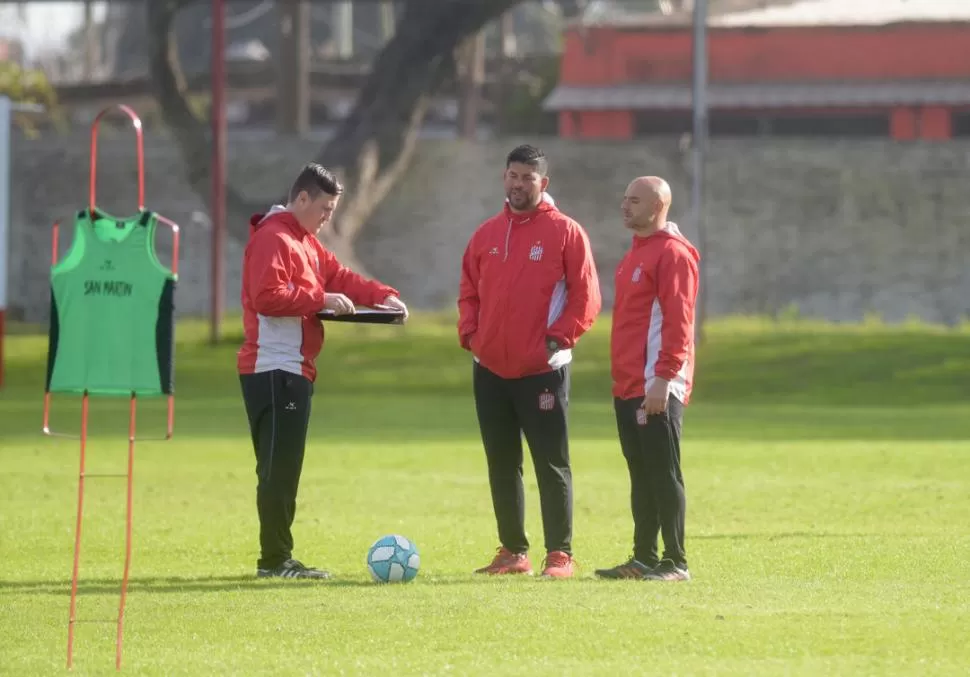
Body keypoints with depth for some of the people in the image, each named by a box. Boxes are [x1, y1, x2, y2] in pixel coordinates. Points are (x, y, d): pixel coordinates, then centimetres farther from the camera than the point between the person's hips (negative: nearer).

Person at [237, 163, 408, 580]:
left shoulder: (305, 241, 21)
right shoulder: (272, 238, -12)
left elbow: (338, 276, 20)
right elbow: (266, 295, -23)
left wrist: (384, 295, 5)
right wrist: (320, 300, -21)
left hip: (293, 371, 11)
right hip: (274, 370, -11)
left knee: (283, 466, 11)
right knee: (279, 466, -10)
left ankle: (278, 558, 14)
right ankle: (275, 560, -9)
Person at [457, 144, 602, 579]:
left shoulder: (565, 232, -4)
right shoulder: (487, 233, 12)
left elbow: (585, 297, -6)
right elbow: (469, 290, 17)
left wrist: (558, 338, -14)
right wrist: (469, 333, 1)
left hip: (543, 371, -6)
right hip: (490, 370, 6)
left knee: (552, 466, -3)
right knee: (501, 466, 10)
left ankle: (560, 555, 0)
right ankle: (513, 552, 18)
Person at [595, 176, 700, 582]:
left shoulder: (673, 254, -11)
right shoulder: (636, 253, 18)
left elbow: (678, 321, -17)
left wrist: (664, 378, -22)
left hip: (657, 390, -9)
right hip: (629, 388, 9)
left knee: (664, 474, -6)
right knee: (641, 476, 11)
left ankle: (675, 563, -4)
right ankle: (644, 559, 15)